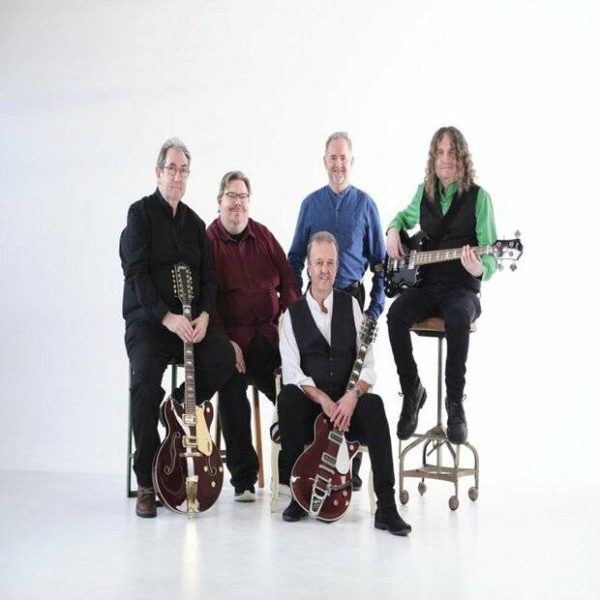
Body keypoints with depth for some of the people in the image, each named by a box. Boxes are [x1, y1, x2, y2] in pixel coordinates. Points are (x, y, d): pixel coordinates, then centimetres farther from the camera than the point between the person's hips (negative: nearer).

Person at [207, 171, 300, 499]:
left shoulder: (263, 235, 16)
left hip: (272, 333, 4)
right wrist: (225, 341, -15)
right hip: (232, 337, -3)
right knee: (232, 387, -26)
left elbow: (288, 281, 16)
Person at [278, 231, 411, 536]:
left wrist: (352, 395, -18)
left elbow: (367, 365, 1)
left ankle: (386, 506, -31)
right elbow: (291, 373, -5)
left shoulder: (350, 305, 9)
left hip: (348, 405, 1)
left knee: (374, 405, -32)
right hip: (310, 408, 0)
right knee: (287, 397, -33)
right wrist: (323, 399, -19)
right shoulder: (292, 314, 6)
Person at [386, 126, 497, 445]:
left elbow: (489, 256, -7)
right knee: (396, 315, -28)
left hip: (462, 289, -3)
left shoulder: (478, 197, -4)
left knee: (458, 320, -37)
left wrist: (479, 268, -31)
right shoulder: (424, 192, 8)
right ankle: (412, 391, -8)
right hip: (425, 284, 4)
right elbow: (404, 216, 31)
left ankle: (455, 402, -19)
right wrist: (393, 231, 8)